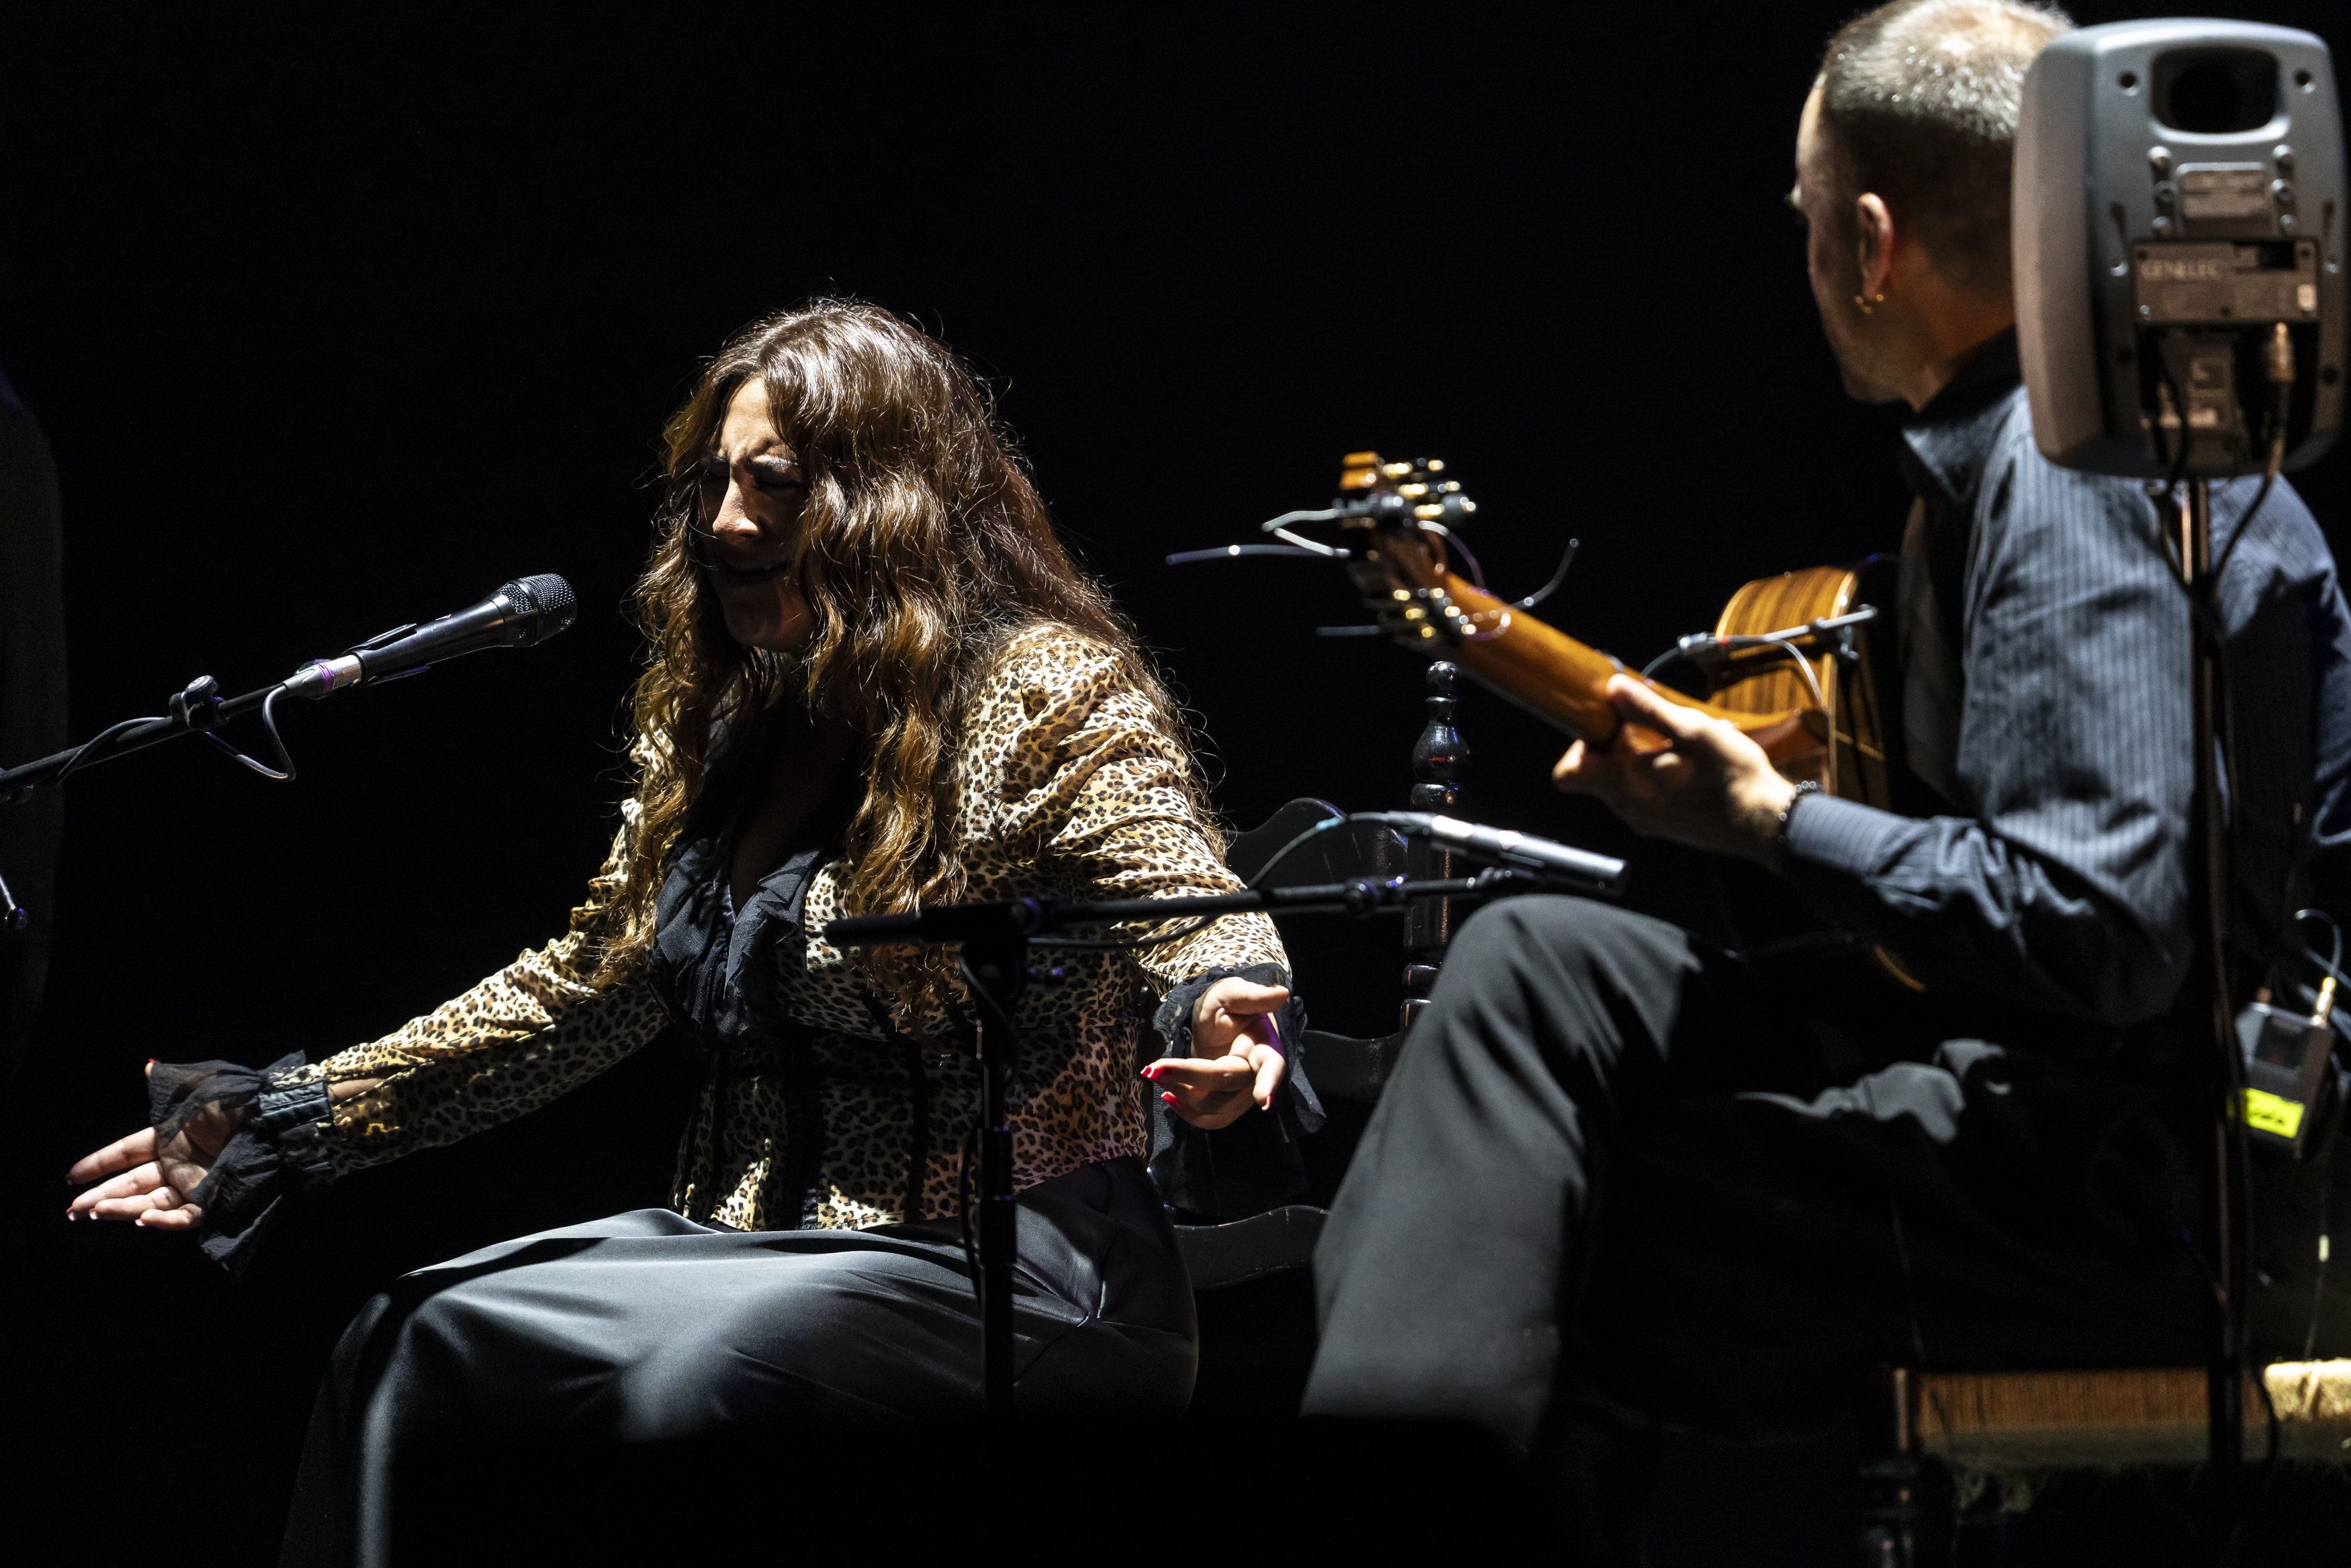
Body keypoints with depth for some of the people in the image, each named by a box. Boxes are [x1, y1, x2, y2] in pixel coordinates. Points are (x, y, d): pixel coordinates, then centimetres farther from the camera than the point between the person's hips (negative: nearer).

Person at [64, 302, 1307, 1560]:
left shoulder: (1047, 694, -6)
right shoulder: (720, 731, 16)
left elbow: (1189, 910, -19)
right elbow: (583, 987, 22)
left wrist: (1218, 1027, -44)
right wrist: (284, 1125, 18)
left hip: (1005, 1271, -7)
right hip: (760, 1245, 8)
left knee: (702, 1363, -34)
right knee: (405, 1340, -11)